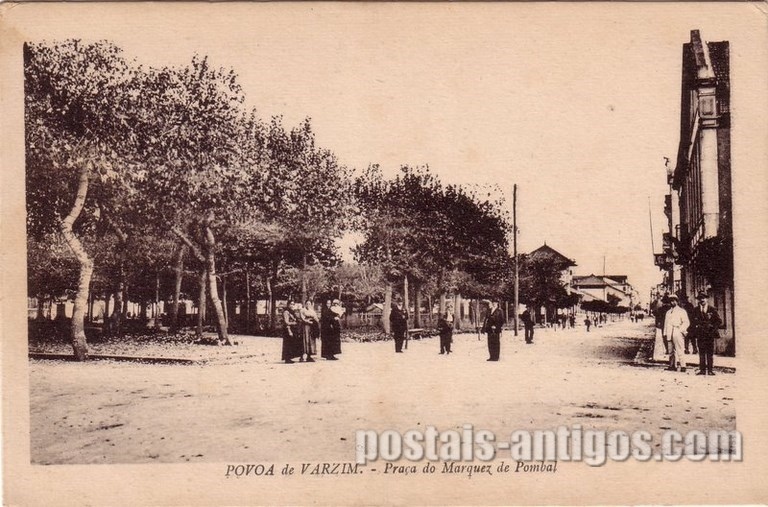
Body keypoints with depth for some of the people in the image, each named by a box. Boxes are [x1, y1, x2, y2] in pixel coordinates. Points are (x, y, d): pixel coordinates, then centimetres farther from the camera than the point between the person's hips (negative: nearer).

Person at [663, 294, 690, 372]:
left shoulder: (681, 311, 5)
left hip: (678, 334, -5)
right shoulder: (668, 312, 21)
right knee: (673, 350, 3)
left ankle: (682, 366, -8)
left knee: (680, 350, -9)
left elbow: (686, 322, -2)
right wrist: (665, 333, 12)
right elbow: (666, 323, 21)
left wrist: (680, 330, -12)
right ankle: (673, 365, 2)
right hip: (671, 334, 5)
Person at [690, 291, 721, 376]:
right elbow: (693, 323, 9)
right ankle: (702, 370, 5)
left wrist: (713, 329, -5)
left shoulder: (712, 310, 5)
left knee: (710, 353, -1)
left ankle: (709, 370, 3)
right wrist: (693, 335, 2)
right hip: (700, 335, 1)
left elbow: (719, 321, 7)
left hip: (710, 335, -1)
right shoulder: (695, 311, 8)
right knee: (701, 353, 2)